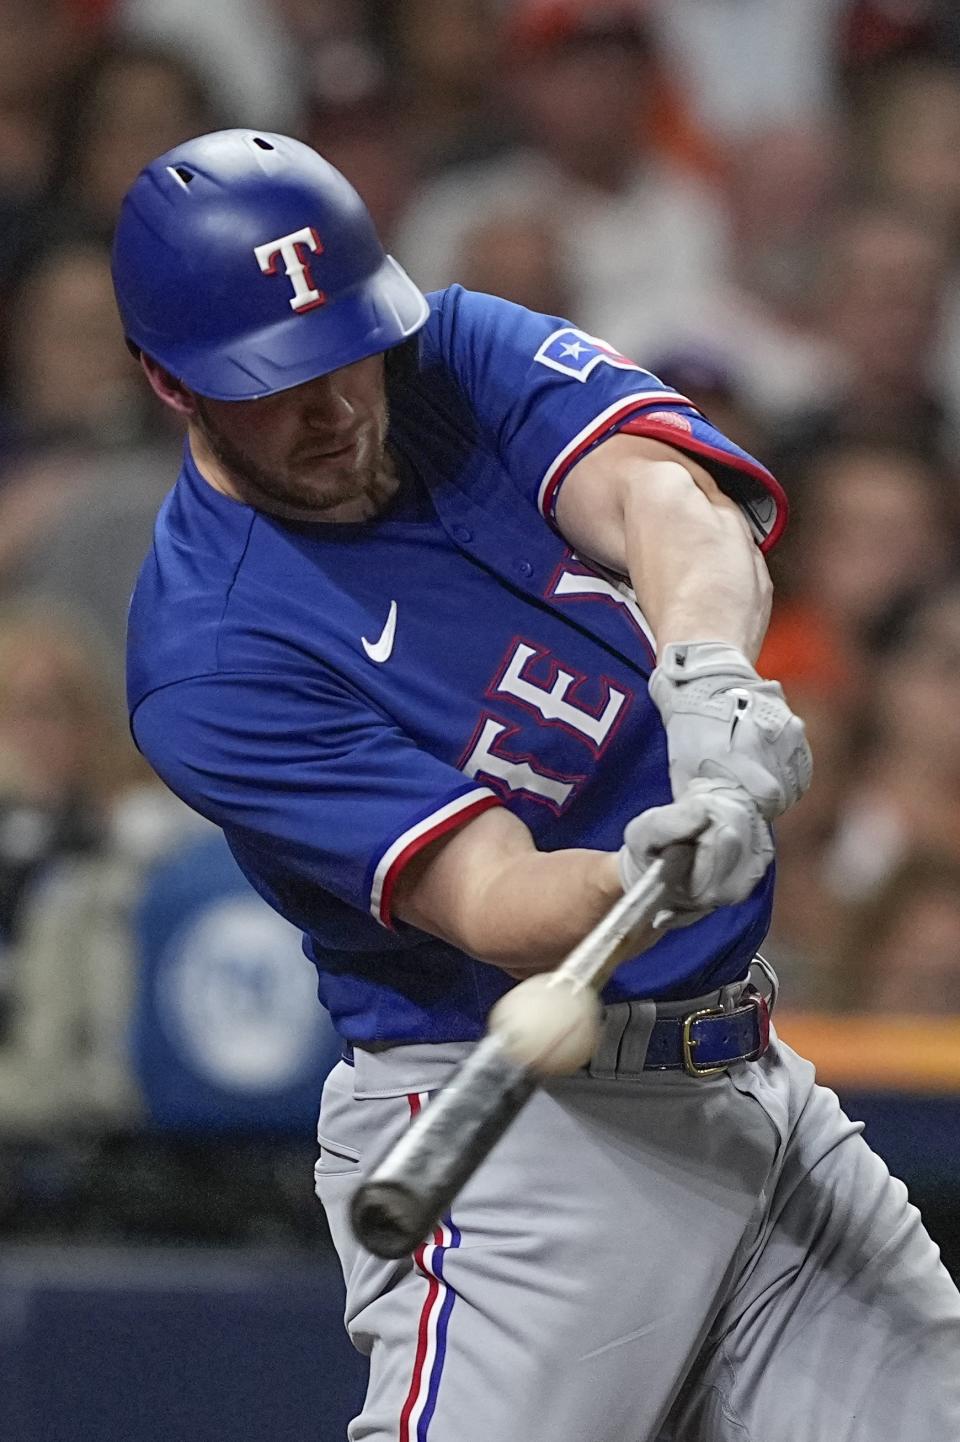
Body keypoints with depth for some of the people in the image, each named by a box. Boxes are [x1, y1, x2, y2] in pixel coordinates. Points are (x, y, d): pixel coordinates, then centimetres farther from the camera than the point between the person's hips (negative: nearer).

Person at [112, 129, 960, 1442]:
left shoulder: (466, 358, 2)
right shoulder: (210, 654, -16)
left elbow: (662, 498, -18)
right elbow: (491, 907, -24)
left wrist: (710, 668, -40)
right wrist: (648, 875, -46)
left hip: (748, 1077, 6)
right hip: (512, 1124, -6)